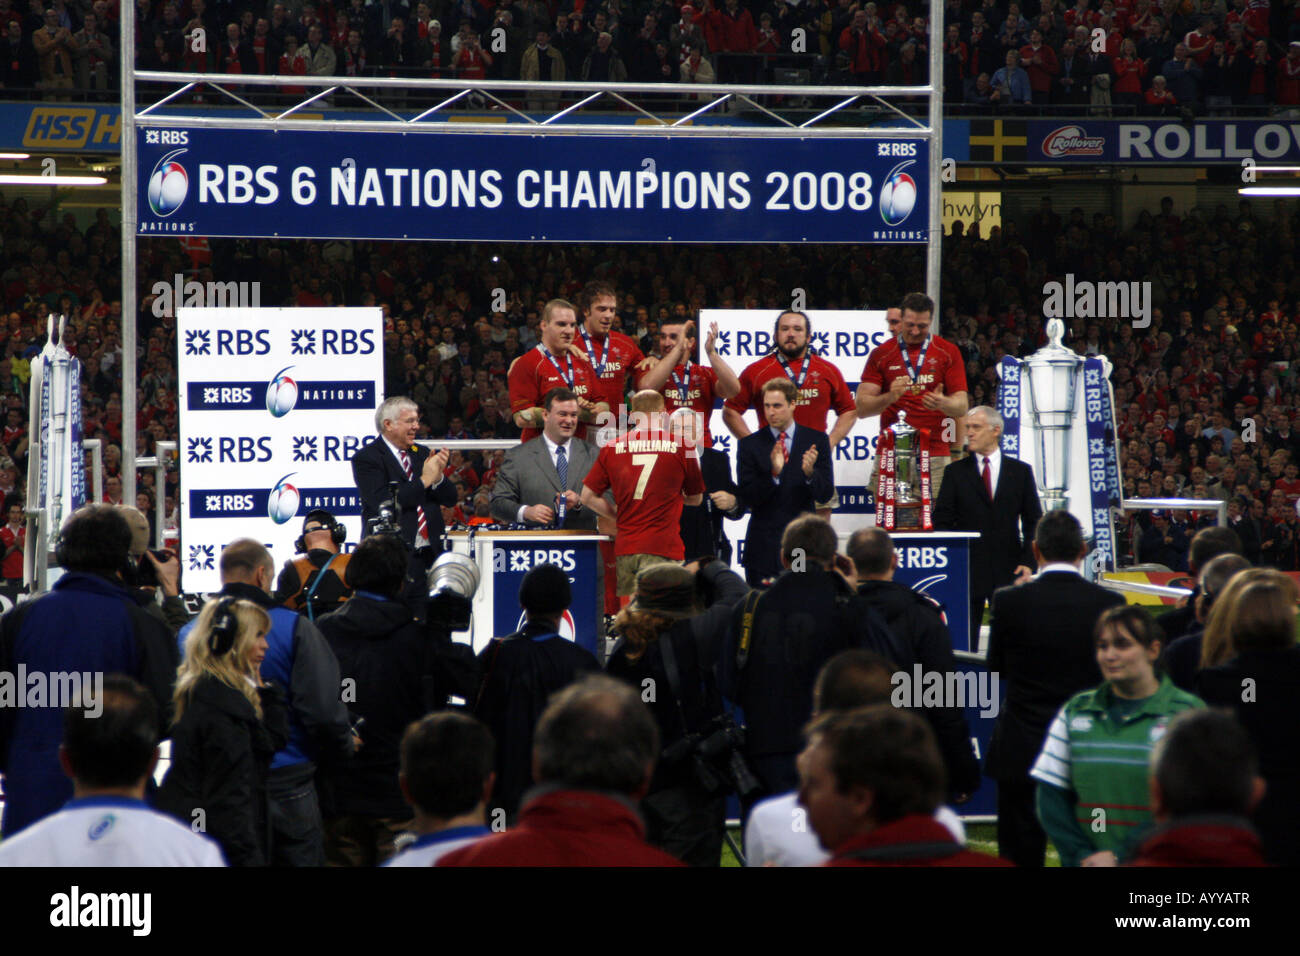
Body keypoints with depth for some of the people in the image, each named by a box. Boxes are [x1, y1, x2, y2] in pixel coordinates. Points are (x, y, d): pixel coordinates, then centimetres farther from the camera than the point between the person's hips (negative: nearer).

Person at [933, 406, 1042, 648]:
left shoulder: (1020, 471, 8)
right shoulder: (956, 472, 7)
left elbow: (1033, 522, 8)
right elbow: (942, 520, 4)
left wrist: (1028, 563, -4)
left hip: (1008, 572, 0)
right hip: (967, 571, 0)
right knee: (964, 642, 1)